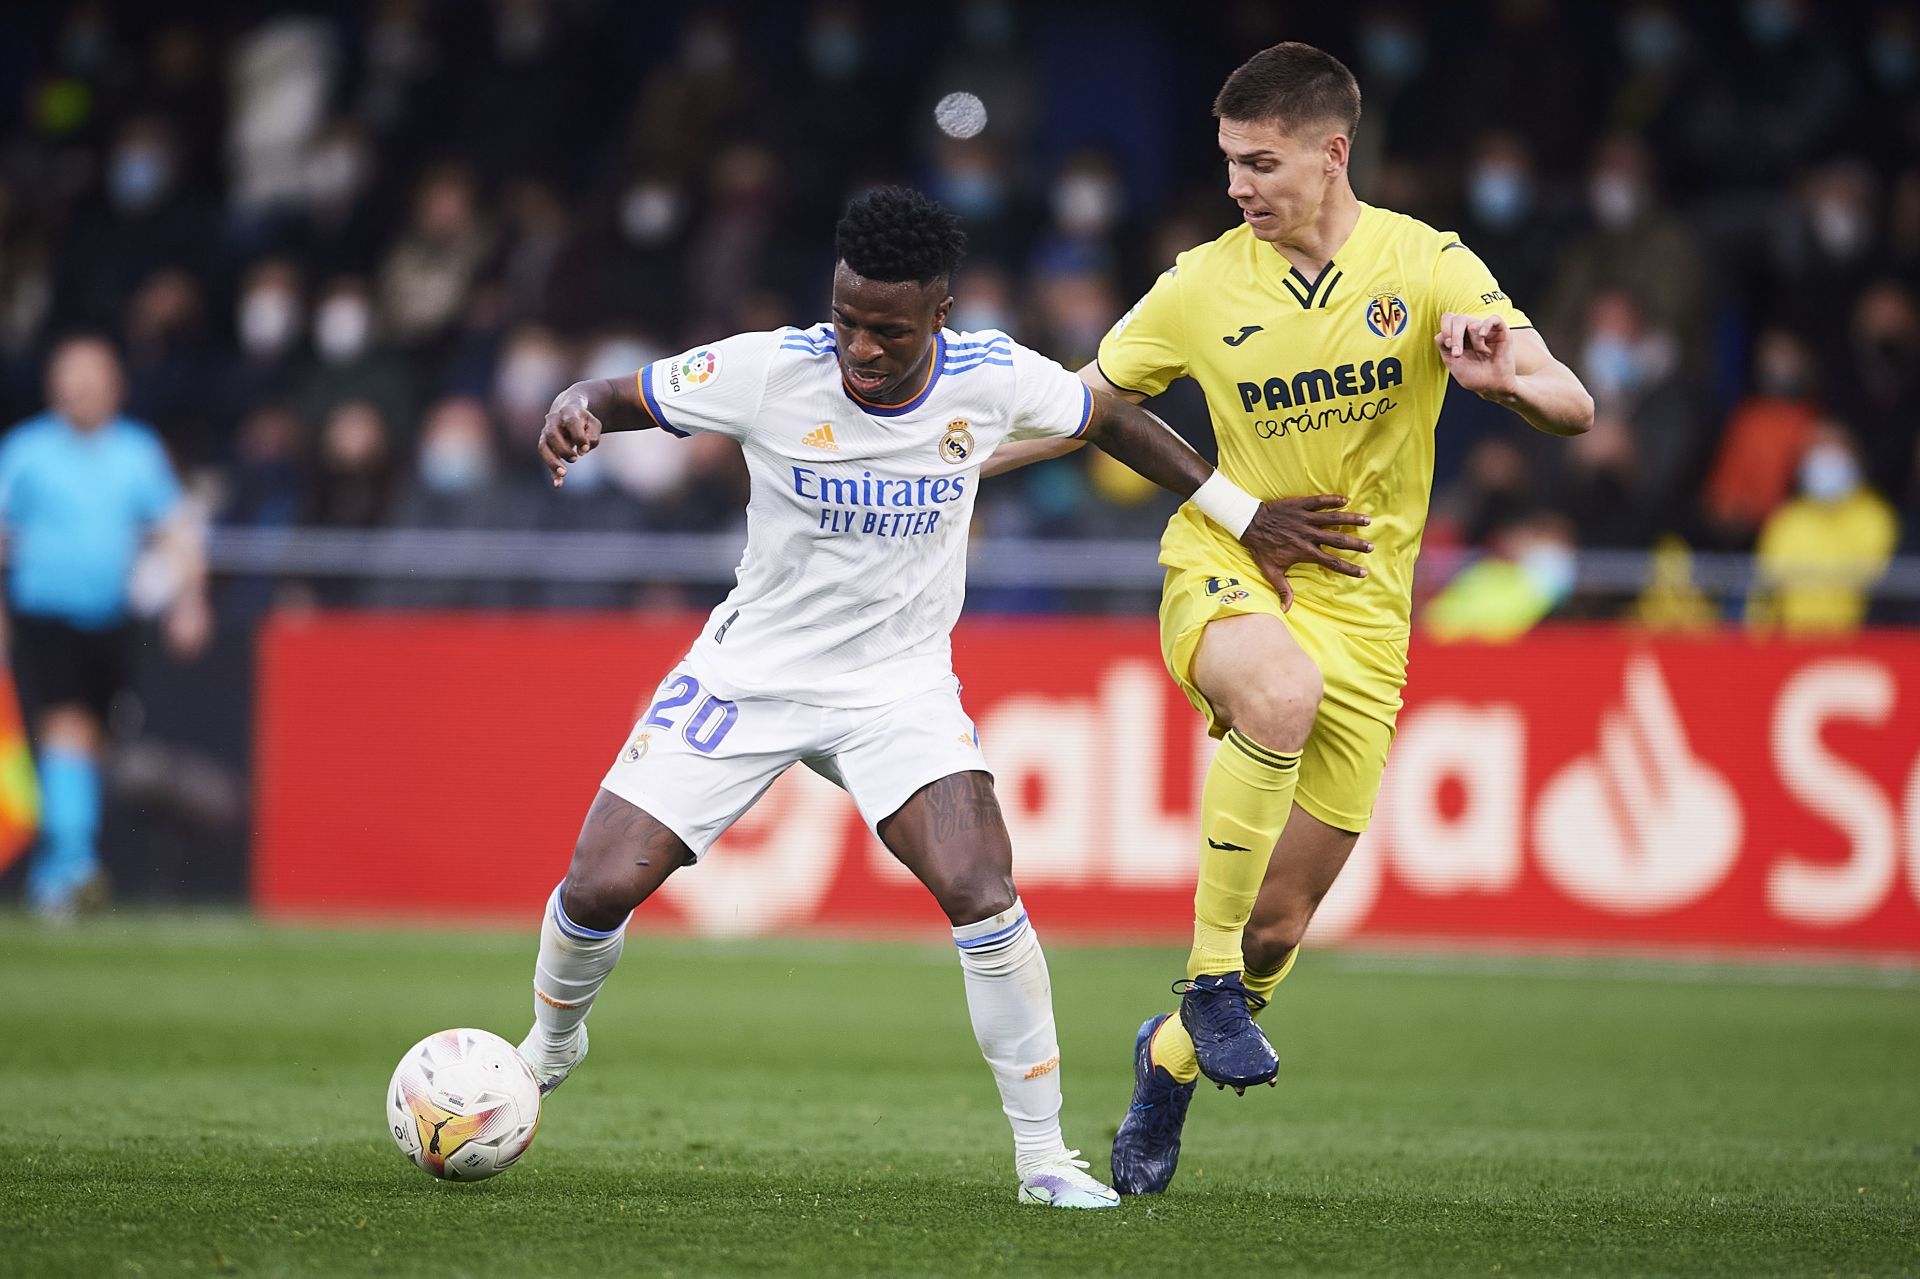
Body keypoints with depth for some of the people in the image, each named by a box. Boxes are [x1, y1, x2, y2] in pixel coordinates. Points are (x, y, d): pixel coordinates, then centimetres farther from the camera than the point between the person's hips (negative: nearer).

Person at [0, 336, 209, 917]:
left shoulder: (140, 451, 7)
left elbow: (178, 529, 12)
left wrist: (188, 599, -1)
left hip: (109, 622, 4)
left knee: (89, 739, 9)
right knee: (66, 730, -21)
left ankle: (51, 874, 24)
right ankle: (72, 858, -29)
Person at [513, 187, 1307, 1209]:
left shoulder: (992, 379, -14)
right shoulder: (770, 370, -19)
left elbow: (1109, 421, 5)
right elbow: (616, 397, -10)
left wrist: (1240, 512, 4)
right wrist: (571, 413, -34)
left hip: (899, 685, 0)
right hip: (750, 670, 0)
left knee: (981, 892, -23)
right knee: (599, 888, -8)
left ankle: (1043, 1155, -9)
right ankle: (550, 1043, 28)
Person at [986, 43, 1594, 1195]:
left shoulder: (1427, 267, -4)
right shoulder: (1202, 287, -1)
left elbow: (1574, 411, -9)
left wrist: (1503, 377, -31)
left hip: (1359, 609, 1)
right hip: (1224, 575, -1)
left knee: (1283, 922, 2)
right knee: (1281, 692, -40)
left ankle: (1170, 1058, 34)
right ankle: (1210, 977, -27)